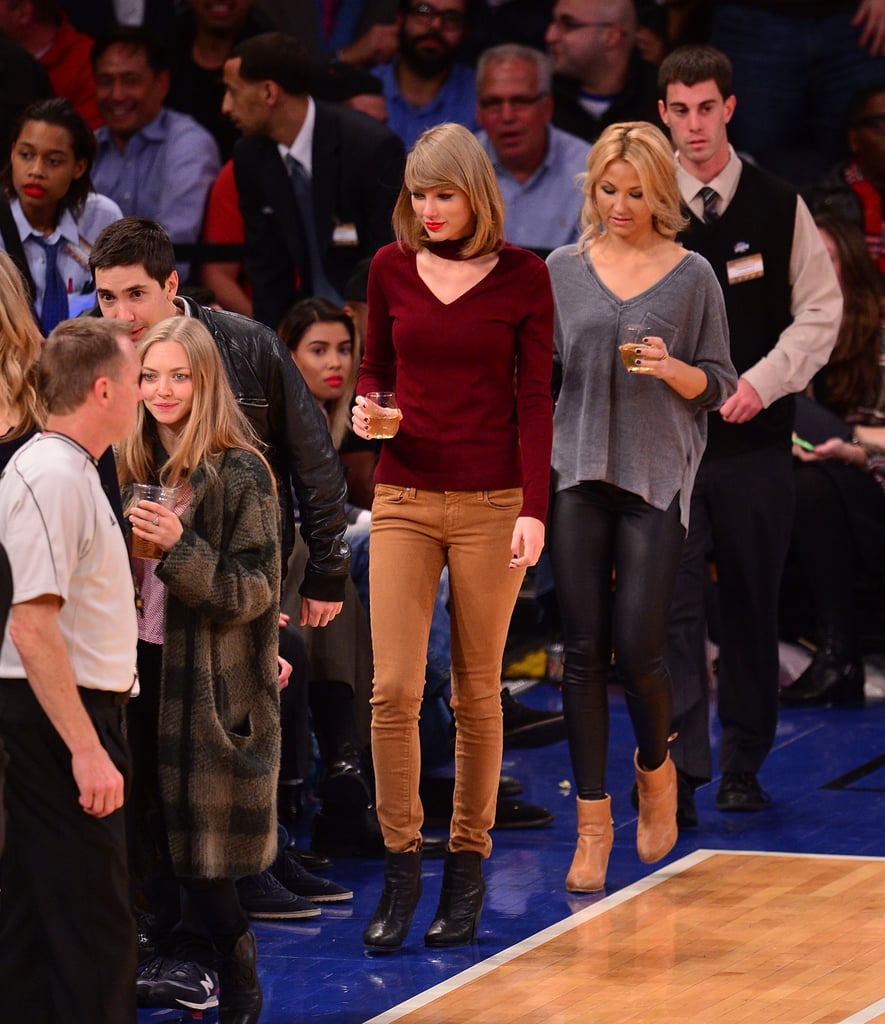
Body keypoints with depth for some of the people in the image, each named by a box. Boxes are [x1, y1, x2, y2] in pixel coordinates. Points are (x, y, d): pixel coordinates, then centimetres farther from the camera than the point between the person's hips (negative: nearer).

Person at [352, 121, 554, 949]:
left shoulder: (522, 277, -3)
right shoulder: (390, 268, 4)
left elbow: (534, 399, -3)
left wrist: (533, 510, -11)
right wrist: (365, 408, -6)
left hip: (490, 504, -2)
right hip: (403, 498, 2)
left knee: (476, 692, 5)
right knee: (393, 687, -6)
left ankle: (467, 867, 14)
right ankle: (400, 865, 3)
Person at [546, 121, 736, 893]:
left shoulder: (692, 276, 3)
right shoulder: (564, 270, 8)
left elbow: (718, 385, 6)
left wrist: (672, 369, -14)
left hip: (658, 479, -2)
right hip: (578, 475, 2)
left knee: (638, 648, -6)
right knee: (584, 651, 0)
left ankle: (655, 768, 25)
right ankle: (593, 822, 7)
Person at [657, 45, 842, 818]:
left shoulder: (778, 208, 2)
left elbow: (820, 310, 3)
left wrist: (761, 382, -9)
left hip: (753, 435, 1)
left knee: (752, 602, 8)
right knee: (671, 603, -10)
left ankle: (743, 765, 19)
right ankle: (678, 772, -11)